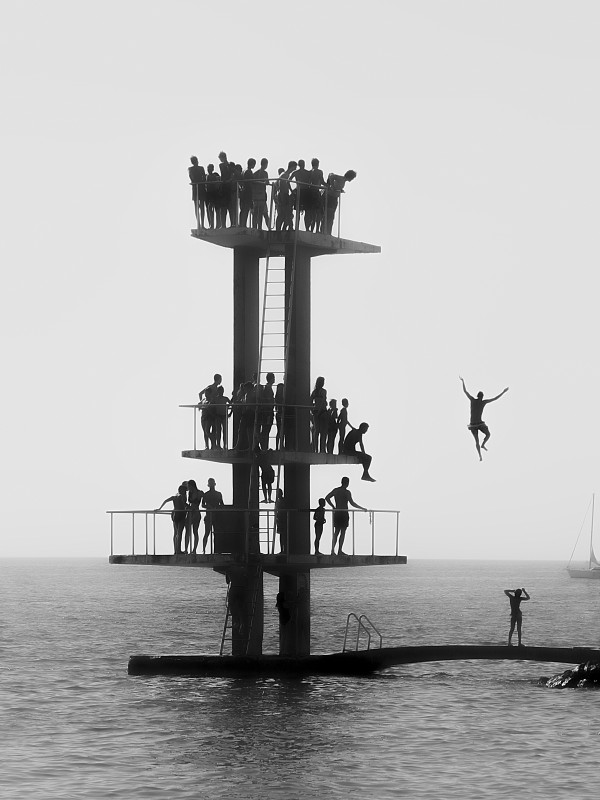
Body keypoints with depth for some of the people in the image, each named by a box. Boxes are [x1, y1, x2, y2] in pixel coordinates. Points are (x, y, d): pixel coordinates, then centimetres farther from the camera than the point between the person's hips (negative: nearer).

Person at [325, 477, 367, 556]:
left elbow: (327, 498, 9)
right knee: (343, 533, 1)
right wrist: (362, 508, -7)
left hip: (337, 513, 6)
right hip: (344, 513, -6)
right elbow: (352, 503, -16)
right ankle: (340, 551, 0)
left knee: (336, 533, 10)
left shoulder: (335, 490, 7)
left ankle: (333, 550, 3)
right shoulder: (347, 492, -10)